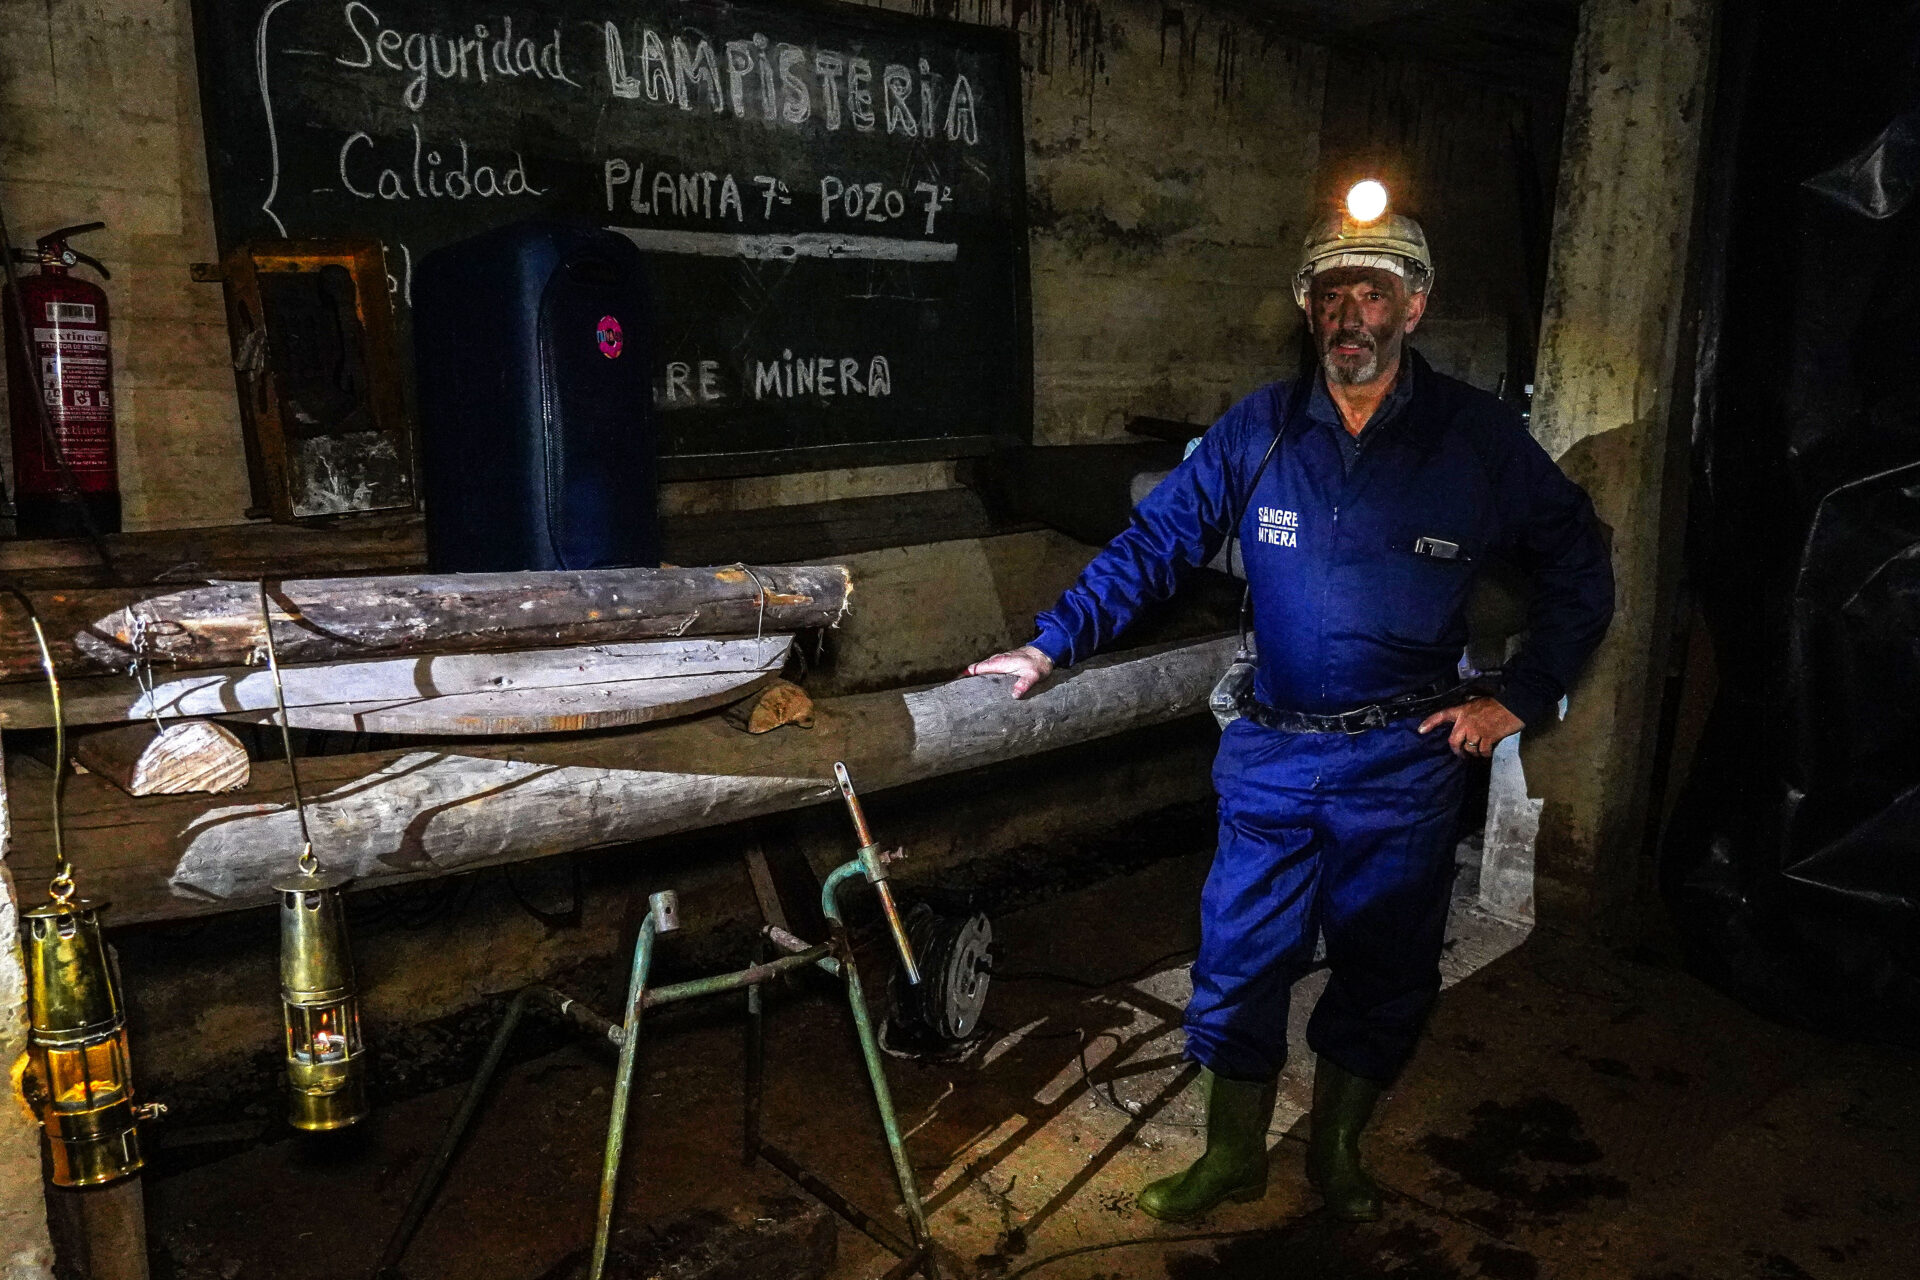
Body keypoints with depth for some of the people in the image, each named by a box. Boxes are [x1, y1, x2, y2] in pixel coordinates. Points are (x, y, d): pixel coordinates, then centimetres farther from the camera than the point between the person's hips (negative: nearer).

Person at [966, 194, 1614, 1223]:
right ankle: (1234, 1157, 30)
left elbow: (1579, 575, 5)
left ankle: (1337, 1149, 39)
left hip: (1406, 763, 0)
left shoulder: (1478, 437, -5)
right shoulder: (1257, 431, -2)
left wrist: (1518, 696, -2)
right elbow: (1154, 543, 0)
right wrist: (1051, 645, -8)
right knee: (1240, 961, 7)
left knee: (1383, 970, 14)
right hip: (1275, 753, 1)